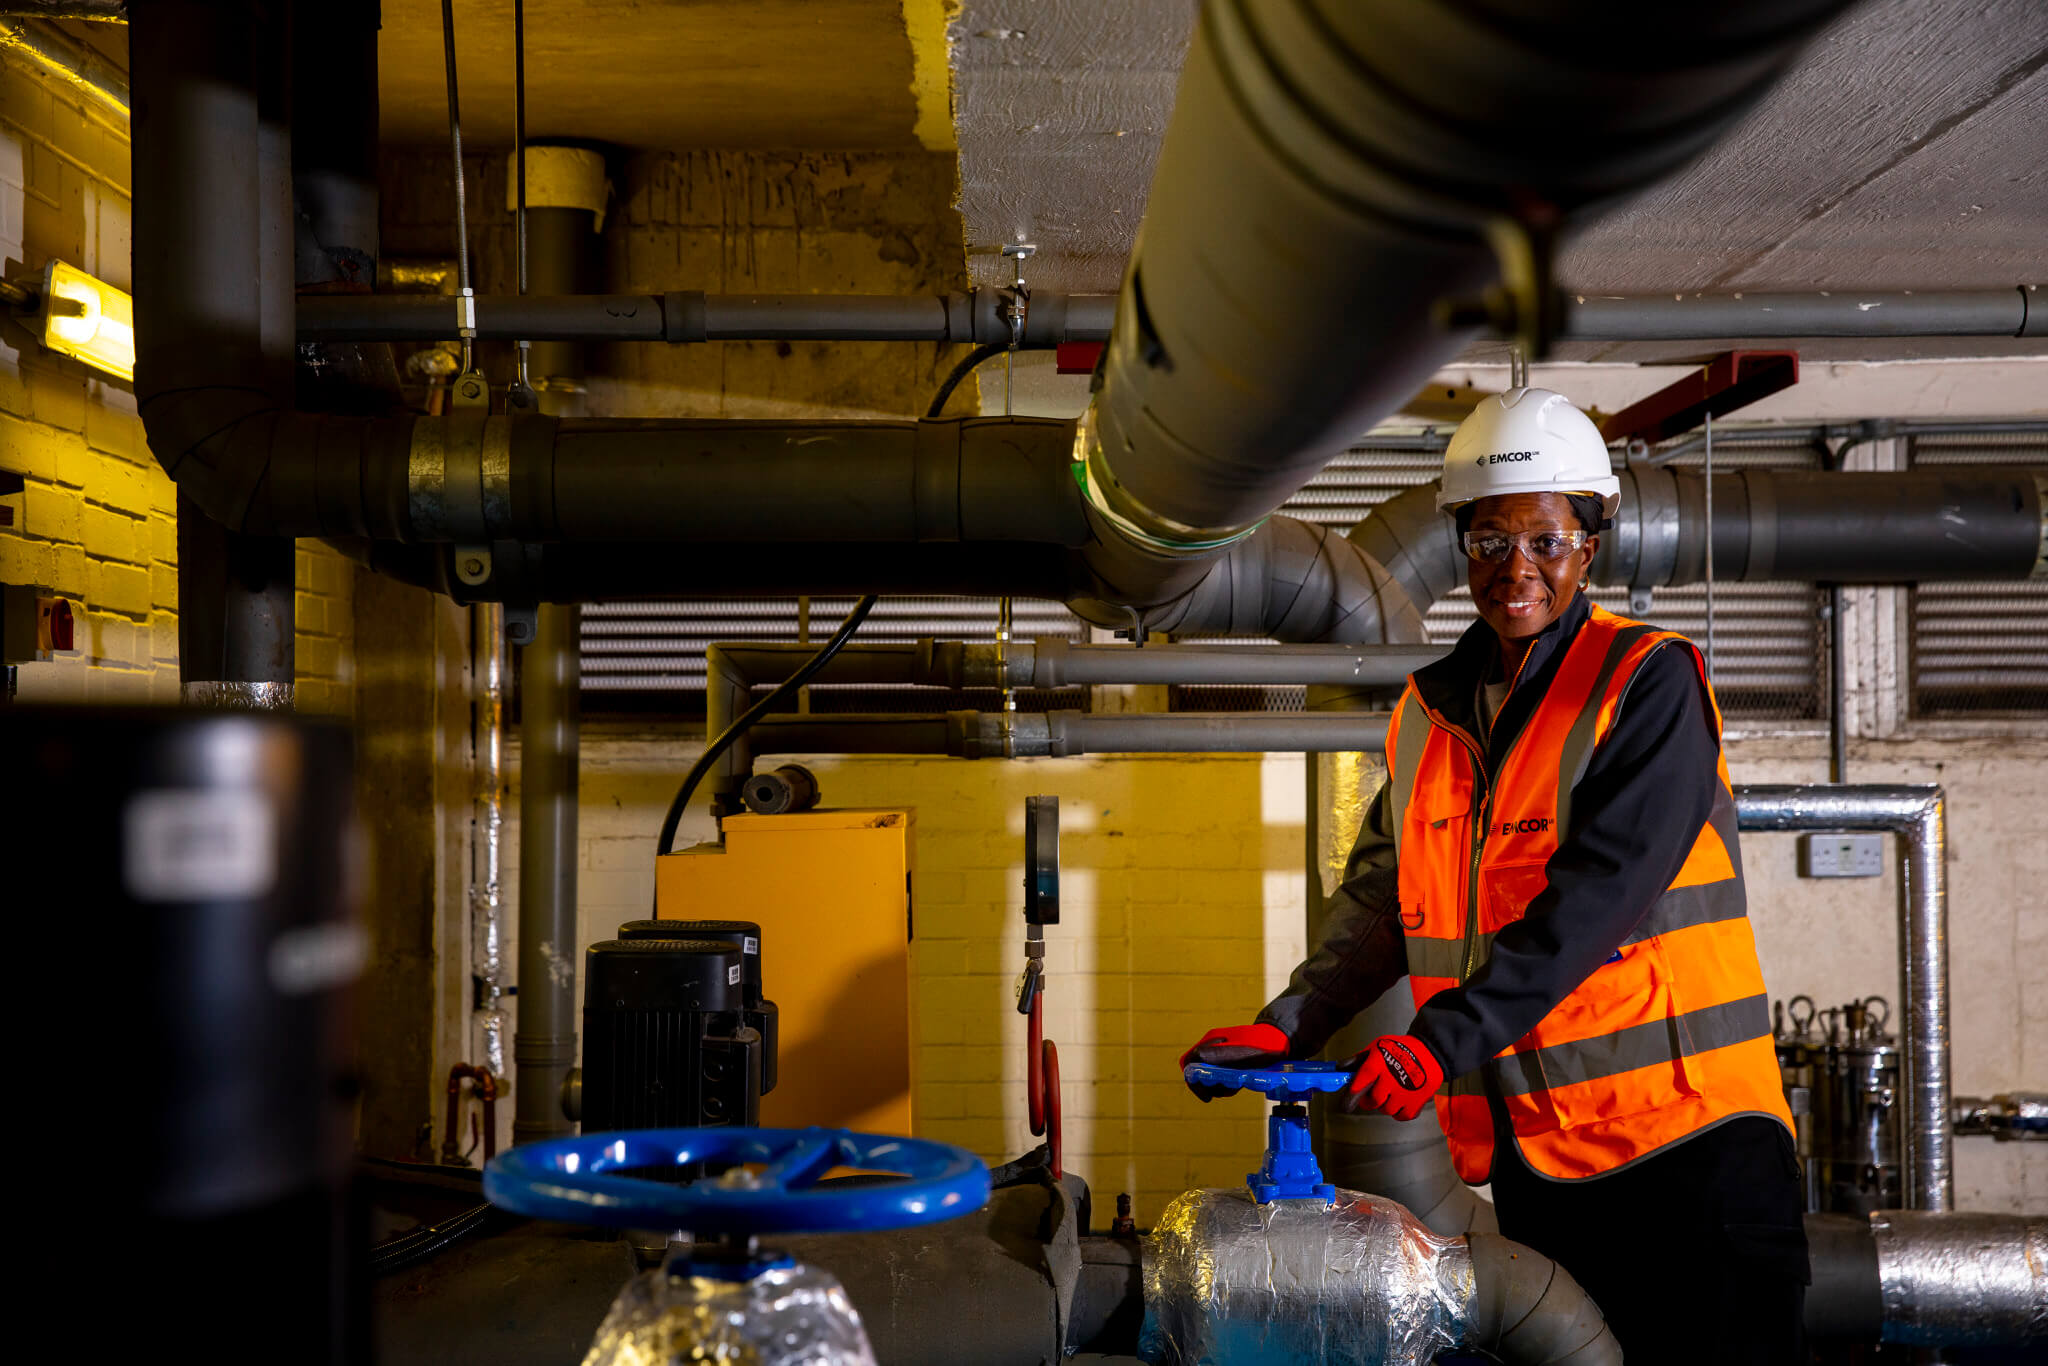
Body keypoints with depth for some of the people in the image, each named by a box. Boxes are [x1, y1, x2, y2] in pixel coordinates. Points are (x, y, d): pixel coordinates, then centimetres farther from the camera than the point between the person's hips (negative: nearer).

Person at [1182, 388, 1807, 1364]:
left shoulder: (1648, 680, -8)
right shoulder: (1431, 709, 11)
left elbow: (1599, 892, -19)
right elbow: (1381, 901, 13)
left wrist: (1443, 1038, -25)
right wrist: (1286, 1027, -2)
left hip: (1682, 1127, -5)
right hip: (1528, 1144, 6)